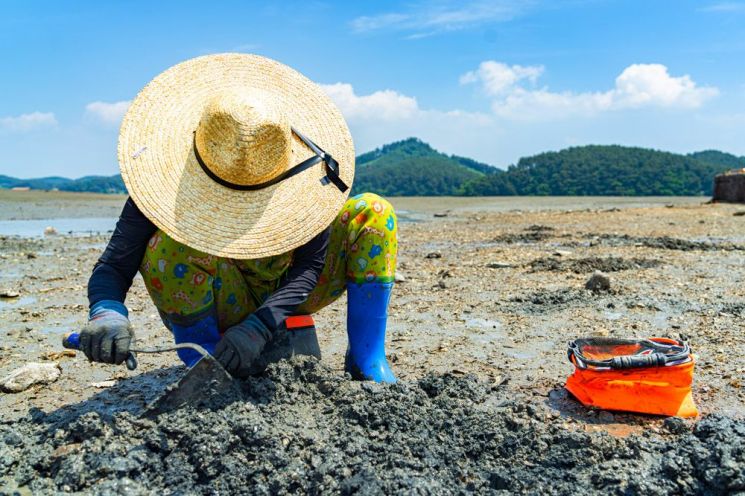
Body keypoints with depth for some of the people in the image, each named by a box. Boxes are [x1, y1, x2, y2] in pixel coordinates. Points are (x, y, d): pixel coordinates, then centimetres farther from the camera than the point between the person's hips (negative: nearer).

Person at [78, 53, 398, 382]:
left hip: (283, 297, 1)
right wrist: (107, 314, -45)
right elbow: (113, 266, -21)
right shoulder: (169, 185, -24)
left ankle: (367, 362, -12)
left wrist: (257, 327, -34)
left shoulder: (300, 173, -22)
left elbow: (311, 262, -20)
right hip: (225, 304, -1)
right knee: (168, 245, -34)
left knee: (373, 213, -18)